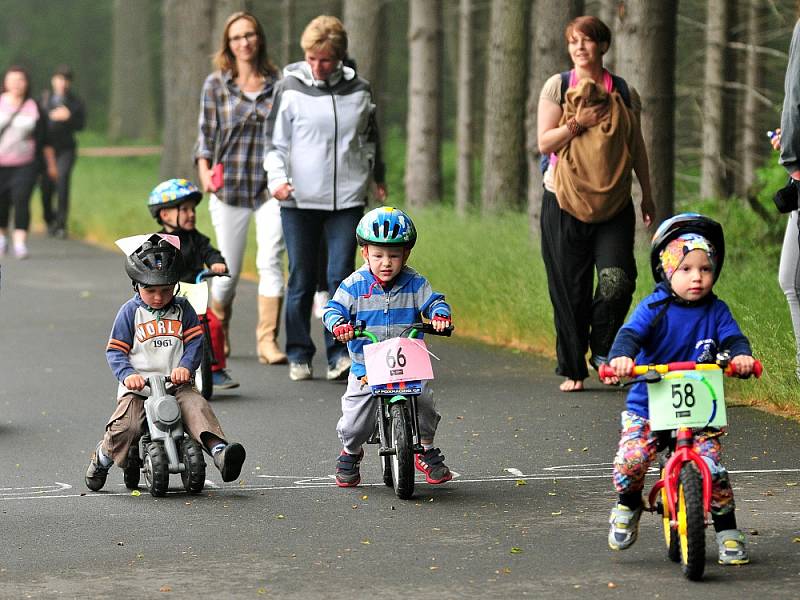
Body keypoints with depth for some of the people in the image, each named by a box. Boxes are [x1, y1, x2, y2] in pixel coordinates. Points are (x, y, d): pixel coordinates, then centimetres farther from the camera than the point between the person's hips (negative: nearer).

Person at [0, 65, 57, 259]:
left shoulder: (34, 108, 4)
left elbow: (45, 140, 10)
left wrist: (51, 165, 14)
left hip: (25, 165, -1)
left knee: (21, 200, -16)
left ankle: (20, 243, -20)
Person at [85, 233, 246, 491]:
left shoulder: (182, 309, 8)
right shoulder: (130, 312, 2)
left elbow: (195, 341, 3)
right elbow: (115, 351, 1)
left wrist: (186, 366, -17)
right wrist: (127, 374, -18)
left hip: (176, 383, 1)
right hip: (138, 386, -1)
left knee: (196, 406, -29)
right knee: (125, 426, -22)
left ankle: (219, 450, -44)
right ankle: (102, 458, 8)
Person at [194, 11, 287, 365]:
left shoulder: (278, 84, 4)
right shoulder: (216, 84, 3)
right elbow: (206, 135, 6)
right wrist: (204, 171, -7)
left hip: (270, 187, 0)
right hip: (229, 187, 0)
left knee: (271, 261, -15)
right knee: (228, 270, 7)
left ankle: (268, 340, -14)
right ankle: (219, 332, 33)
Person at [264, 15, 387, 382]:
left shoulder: (358, 90, 7)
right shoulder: (290, 88, 1)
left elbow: (369, 139, 23)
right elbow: (275, 141, 2)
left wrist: (377, 178, 31)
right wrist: (278, 179, -13)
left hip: (347, 200, 1)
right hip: (299, 200, -1)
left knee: (341, 276, -7)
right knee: (301, 280, 4)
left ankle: (339, 354, -4)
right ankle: (299, 355, 12)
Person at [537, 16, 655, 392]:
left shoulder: (623, 92, 9)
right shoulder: (557, 87, 3)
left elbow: (637, 146, 15)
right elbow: (545, 142, -2)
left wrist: (647, 193, 13)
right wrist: (579, 123, -15)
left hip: (613, 203, 1)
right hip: (565, 202, -1)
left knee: (618, 279, -15)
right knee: (570, 288, 0)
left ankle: (603, 349, 8)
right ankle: (572, 369, 11)